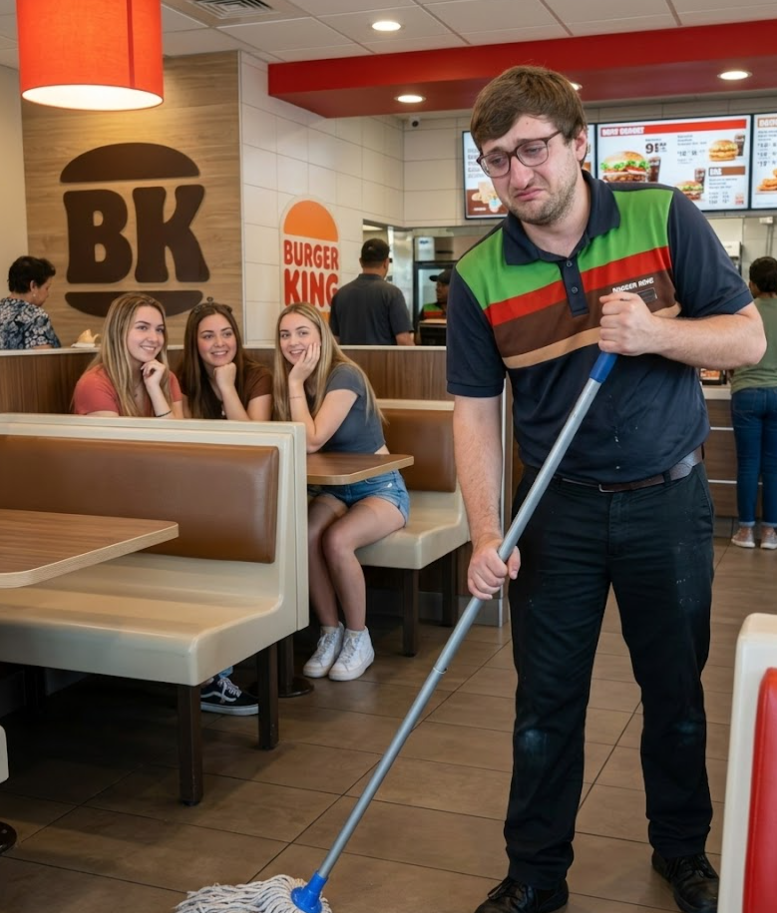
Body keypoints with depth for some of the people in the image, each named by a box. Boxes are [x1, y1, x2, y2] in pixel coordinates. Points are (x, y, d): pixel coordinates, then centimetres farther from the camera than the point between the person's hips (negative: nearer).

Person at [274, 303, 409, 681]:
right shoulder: (290, 381, 2)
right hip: (332, 490, 5)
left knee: (336, 540, -32)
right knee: (304, 536, -27)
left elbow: (311, 442, -27)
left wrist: (296, 383, -22)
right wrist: (293, 381, -13)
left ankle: (358, 638, -11)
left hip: (380, 489, -5)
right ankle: (329, 633, -9)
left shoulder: (344, 376, -20)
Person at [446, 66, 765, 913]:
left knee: (677, 692, 15)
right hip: (558, 509, 0)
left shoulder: (664, 219, -9)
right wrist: (485, 534, -16)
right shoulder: (479, 276, -7)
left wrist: (653, 334, -25)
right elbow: (474, 411, -6)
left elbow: (748, 337, -6)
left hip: (668, 500, 0)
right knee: (546, 703, 7)